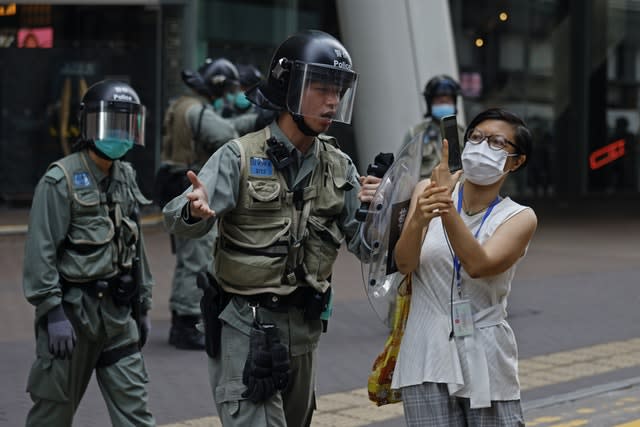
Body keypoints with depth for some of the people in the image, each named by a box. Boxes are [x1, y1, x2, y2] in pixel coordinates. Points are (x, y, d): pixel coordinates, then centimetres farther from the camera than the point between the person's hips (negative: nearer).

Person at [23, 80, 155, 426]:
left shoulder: (125, 178, 11)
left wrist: (142, 306, 18)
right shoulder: (61, 180, -12)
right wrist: (53, 313, -20)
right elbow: (41, 251, -15)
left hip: (117, 311, 6)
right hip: (73, 310, -6)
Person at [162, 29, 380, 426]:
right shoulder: (240, 156, -10)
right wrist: (194, 211, -42)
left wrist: (372, 210, -15)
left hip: (304, 329, 6)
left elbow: (364, 246, 5)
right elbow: (178, 221, -19)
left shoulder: (338, 166, 5)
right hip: (247, 328, -6)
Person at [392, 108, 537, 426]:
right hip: (427, 357, 0)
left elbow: (478, 265, -18)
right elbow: (404, 264, -8)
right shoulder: (428, 190, 4)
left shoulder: (519, 218, 1)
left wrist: (447, 210, -30)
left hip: (487, 363, 0)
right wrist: (418, 219, -28)